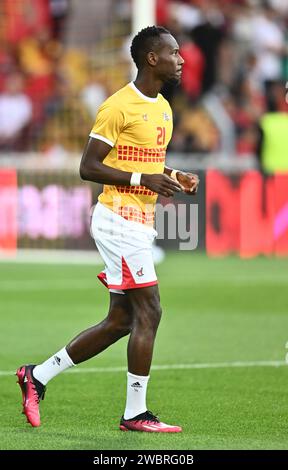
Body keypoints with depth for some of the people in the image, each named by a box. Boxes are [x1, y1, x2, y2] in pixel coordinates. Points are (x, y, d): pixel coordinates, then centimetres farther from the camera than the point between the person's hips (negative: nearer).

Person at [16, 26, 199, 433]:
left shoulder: (163, 108, 15)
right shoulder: (119, 107, -13)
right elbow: (88, 167, -15)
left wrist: (174, 177, 7)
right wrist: (143, 179, -22)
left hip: (140, 224, 9)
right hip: (118, 219, -9)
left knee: (121, 321, 10)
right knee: (148, 312, -10)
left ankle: (38, 376, 20)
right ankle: (135, 414, -3)